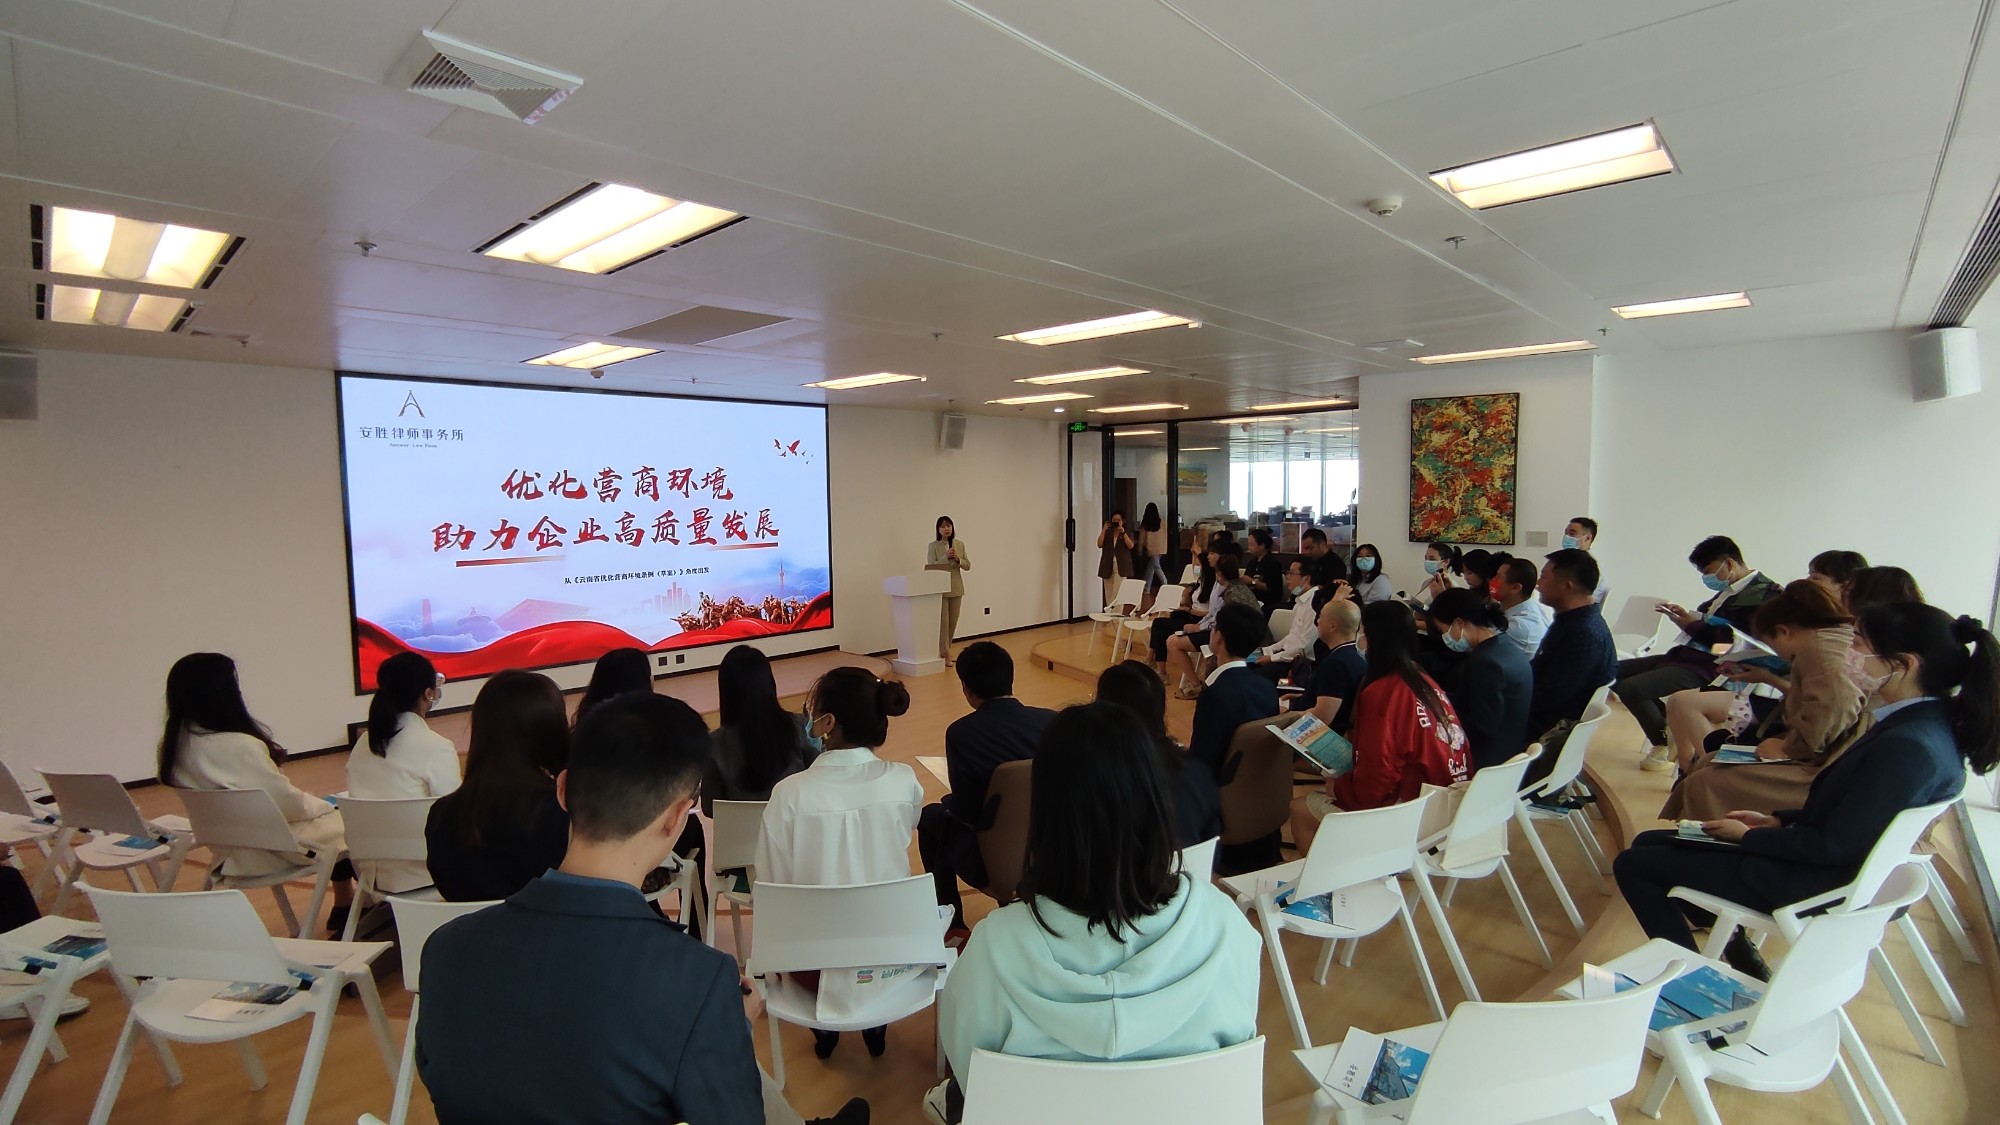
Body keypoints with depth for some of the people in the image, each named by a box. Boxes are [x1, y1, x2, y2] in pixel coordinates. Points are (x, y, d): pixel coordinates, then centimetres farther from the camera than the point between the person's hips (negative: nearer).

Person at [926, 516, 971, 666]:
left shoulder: (960, 545, 7)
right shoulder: (933, 546, -4)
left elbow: (968, 566, 6)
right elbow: (931, 567, -10)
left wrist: (958, 559, -13)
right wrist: (946, 557, -22)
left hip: (956, 588, 4)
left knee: (953, 621, 11)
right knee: (943, 621, -4)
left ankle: (945, 649, 27)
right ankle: (945, 654, 3)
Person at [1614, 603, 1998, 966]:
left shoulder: (1908, 747, -30)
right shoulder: (1924, 723, 1)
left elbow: (1835, 845, -24)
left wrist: (1747, 835, -11)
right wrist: (1778, 820, 8)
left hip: (1820, 884, -10)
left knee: (1634, 865, -6)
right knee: (1649, 843, 14)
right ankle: (1732, 946, 15)